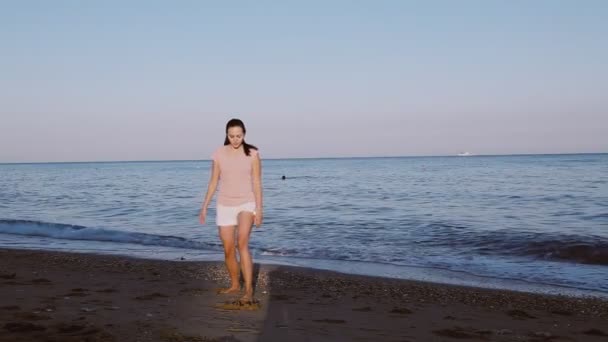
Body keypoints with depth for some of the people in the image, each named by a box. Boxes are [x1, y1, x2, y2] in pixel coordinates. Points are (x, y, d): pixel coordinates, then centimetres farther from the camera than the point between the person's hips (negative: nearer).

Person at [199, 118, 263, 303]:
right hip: (225, 206, 3)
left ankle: (249, 290, -23)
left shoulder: (252, 154, -6)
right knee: (228, 250, 7)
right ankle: (235, 285, 31)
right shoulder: (218, 154, 0)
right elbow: (213, 182, 6)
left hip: (246, 204, -3)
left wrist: (259, 209, -14)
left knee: (242, 243, -25)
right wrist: (204, 207, 4)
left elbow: (257, 183, -6)